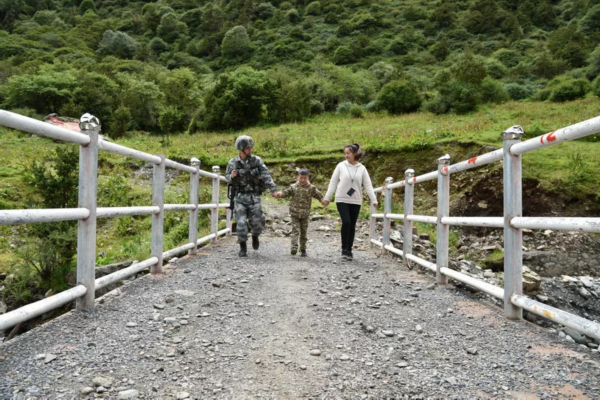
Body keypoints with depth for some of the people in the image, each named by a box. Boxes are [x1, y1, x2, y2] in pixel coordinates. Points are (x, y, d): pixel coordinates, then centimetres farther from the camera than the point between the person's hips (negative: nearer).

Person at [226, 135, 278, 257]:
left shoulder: (257, 161, -4)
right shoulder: (233, 163, -2)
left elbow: (266, 176, -10)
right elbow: (227, 178, 8)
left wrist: (274, 190, -23)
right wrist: (232, 176, -17)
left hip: (254, 197, 0)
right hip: (240, 197, 0)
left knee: (257, 222, -1)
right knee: (241, 223, -4)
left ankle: (255, 236, 33)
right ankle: (243, 248, 9)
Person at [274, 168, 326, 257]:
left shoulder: (311, 188, -2)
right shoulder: (293, 187, -1)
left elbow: (318, 195, -2)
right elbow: (286, 193, 0)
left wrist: (322, 200, -21)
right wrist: (280, 194, -20)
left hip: (305, 214, 1)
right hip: (294, 213, -1)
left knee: (303, 232, 10)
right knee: (295, 230, -10)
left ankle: (303, 249, 21)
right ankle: (294, 247, -15)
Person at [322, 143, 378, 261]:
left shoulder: (362, 168, 1)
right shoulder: (341, 166, -1)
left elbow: (368, 185, 0)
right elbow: (333, 183, 2)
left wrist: (374, 200, -8)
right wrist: (327, 198, -1)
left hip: (355, 201, 2)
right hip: (342, 200, -2)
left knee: (352, 225, 6)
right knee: (346, 222, -15)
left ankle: (349, 250, 17)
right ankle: (344, 249, 0)